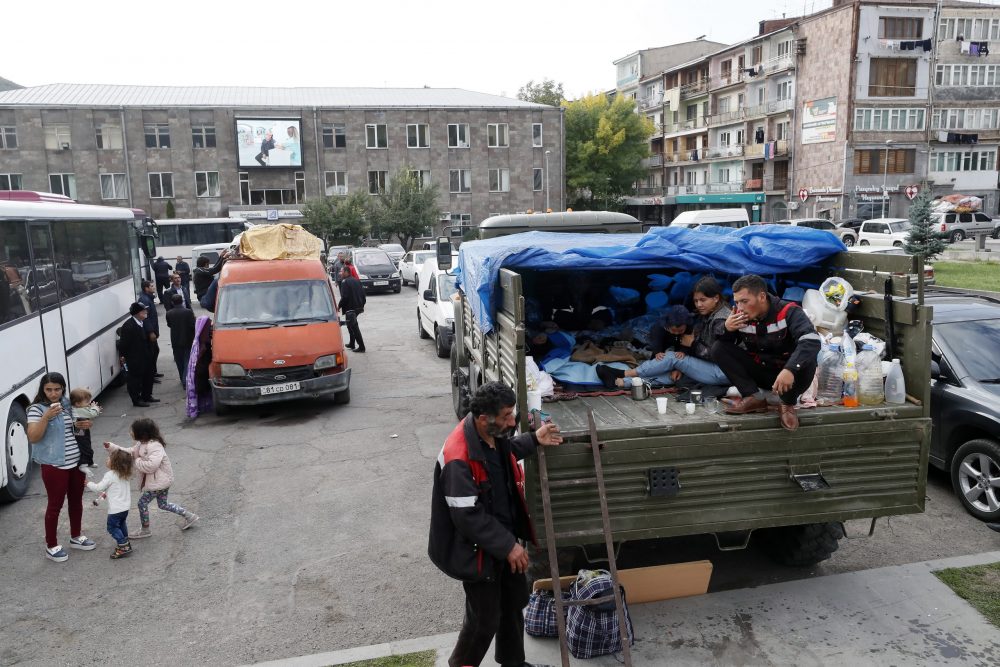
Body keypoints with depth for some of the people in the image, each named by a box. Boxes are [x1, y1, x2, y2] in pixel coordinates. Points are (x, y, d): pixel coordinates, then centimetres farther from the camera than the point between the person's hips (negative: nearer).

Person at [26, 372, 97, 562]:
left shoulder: (69, 404, 5)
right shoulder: (37, 409, -12)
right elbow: (33, 438, -21)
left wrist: (84, 425, -3)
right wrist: (46, 417, -32)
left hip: (77, 462, 6)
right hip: (54, 466, -6)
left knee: (76, 500, 18)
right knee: (55, 505, 4)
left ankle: (76, 537, 35)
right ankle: (51, 546, 19)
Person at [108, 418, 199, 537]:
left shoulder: (154, 446, -28)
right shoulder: (141, 444, 5)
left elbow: (151, 465, -36)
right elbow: (131, 452, 15)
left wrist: (136, 462, -22)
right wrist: (112, 446, 10)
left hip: (159, 481, -10)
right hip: (162, 481, 10)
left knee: (142, 502, 2)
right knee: (163, 504, 19)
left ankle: (145, 529, 19)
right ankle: (189, 516, 23)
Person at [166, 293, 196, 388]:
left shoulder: (169, 313, -8)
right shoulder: (188, 312, -15)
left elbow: (169, 325, 5)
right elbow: (193, 326, -14)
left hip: (175, 341, 2)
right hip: (187, 341, -2)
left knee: (179, 362, 15)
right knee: (187, 361, 4)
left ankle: (183, 380, 24)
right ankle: (186, 381, -5)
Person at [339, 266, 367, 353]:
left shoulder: (345, 282, -11)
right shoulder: (356, 281, 14)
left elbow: (344, 297, -19)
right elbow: (363, 294, 14)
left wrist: (339, 306, -9)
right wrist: (362, 305, 21)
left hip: (350, 309, -9)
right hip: (359, 307, 9)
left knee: (354, 327, -5)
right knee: (353, 326, 23)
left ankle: (361, 347, -5)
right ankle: (351, 344, 30)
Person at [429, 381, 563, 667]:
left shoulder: (492, 435, -6)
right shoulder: (458, 459, -33)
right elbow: (468, 517, -28)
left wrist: (534, 440, 7)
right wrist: (508, 546, -23)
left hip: (505, 537, 9)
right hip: (478, 549, -9)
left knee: (515, 601, 23)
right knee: (485, 618, 7)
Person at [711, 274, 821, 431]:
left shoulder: (788, 312, -21)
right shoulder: (740, 317, -8)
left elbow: (812, 341, -36)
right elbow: (722, 343, -2)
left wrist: (790, 369, -51)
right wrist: (726, 329, -25)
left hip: (786, 372, -4)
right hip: (758, 372, 4)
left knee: (807, 361, -36)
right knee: (719, 348, -13)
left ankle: (788, 404, -9)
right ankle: (755, 397, -13)